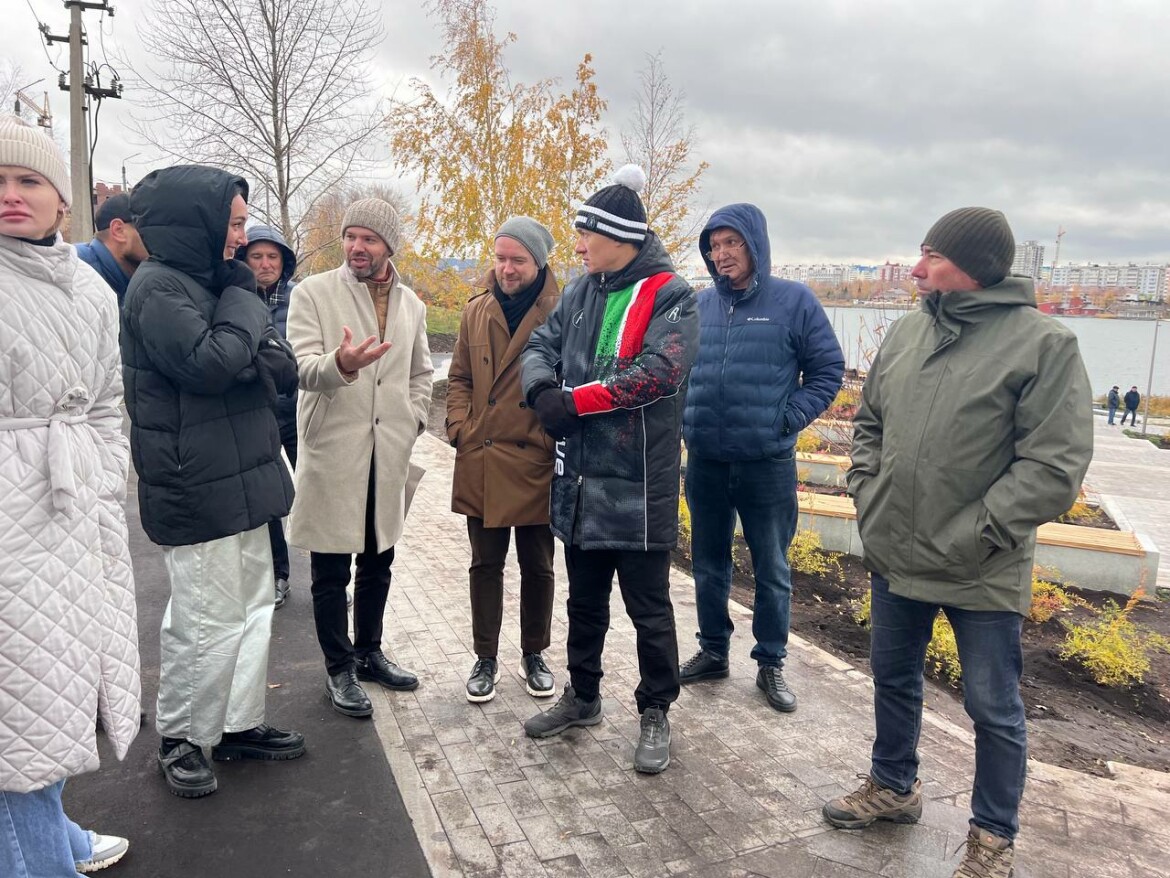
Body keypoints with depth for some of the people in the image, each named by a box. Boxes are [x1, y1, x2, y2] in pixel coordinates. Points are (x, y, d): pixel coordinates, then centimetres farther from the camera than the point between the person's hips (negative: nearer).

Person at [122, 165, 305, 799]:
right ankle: (178, 740, 19)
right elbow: (210, 364, -25)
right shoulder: (158, 287, -11)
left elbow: (283, 371, 12)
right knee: (208, 622, -1)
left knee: (253, 605, 15)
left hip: (239, 481, 9)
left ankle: (239, 724, 29)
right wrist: (243, 303, -10)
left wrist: (252, 358, -11)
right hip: (194, 489, -9)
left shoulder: (207, 284, 16)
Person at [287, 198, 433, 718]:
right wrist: (339, 365, -36)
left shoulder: (411, 304, 10)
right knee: (332, 570, 5)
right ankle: (339, 669, 22)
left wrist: (412, 421, 6)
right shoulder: (314, 293, -5)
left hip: (389, 455, 5)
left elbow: (421, 372, 21)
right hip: (332, 451, -4)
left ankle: (368, 652, 35)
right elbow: (303, 366, -15)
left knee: (378, 561, 16)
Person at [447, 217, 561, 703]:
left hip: (537, 463, -3)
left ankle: (534, 654, 30)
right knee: (485, 565, 12)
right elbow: (459, 377, 13)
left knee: (537, 566, 12)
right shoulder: (476, 311, 7)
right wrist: (460, 427, 0)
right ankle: (486, 658, 26)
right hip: (481, 463, 3)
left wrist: (556, 440, -9)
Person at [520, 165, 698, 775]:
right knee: (584, 600, 20)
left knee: (648, 607, 7)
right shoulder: (582, 291, 10)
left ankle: (655, 714, 26)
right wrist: (542, 390, -13)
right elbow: (541, 345, 10)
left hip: (638, 484, -6)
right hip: (579, 479, 7)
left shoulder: (669, 295, -10)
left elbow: (658, 372, -23)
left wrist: (575, 400, -20)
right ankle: (582, 697, 39)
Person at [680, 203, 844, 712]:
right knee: (708, 564, 15)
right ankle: (712, 651, 33)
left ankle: (771, 664, 25)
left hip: (767, 464, -3)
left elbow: (827, 370, -1)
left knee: (772, 569, 8)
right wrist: (686, 417, 3)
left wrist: (789, 419, -10)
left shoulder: (794, 301, -5)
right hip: (704, 461, 4)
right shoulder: (700, 304, 5)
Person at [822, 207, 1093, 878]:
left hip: (981, 572, -6)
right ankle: (893, 787, 44)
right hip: (895, 555, 6)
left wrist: (975, 535, -18)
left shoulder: (1043, 343, -15)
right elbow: (870, 422, 14)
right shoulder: (908, 331, 4)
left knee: (994, 709, 11)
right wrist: (868, 492, 2)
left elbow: (1055, 466, -18)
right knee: (894, 678, 21)